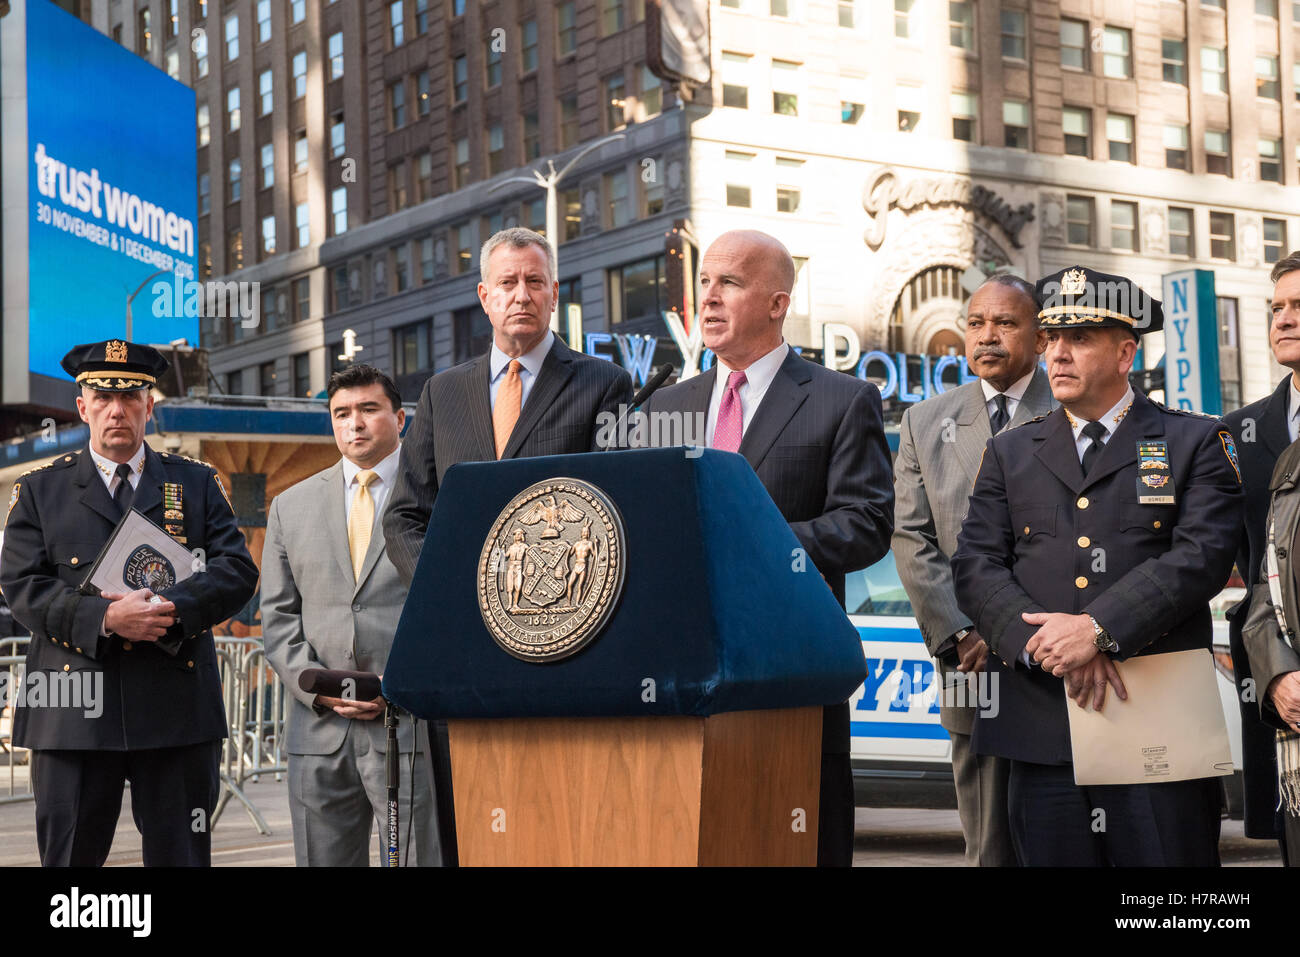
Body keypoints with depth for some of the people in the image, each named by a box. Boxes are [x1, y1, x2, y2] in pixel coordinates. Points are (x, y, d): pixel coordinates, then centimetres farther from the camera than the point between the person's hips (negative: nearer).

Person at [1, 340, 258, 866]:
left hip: (177, 707, 1)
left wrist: (171, 606, -17)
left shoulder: (199, 483, 13)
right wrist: (104, 619, -17)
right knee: (68, 856, 3)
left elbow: (238, 570, 2)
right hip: (74, 713, -1)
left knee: (181, 855, 4)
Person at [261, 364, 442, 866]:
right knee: (324, 861, 6)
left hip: (413, 726, -3)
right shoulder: (292, 506, 16)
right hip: (320, 731, 4)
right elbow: (277, 616, 13)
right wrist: (320, 688, -3)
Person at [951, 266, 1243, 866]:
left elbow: (1203, 555, -7)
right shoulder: (1009, 453, 16)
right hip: (1040, 730, 3)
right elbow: (976, 567, 5)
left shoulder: (1196, 443, 7)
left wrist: (1098, 629, -17)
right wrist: (1048, 645, -12)